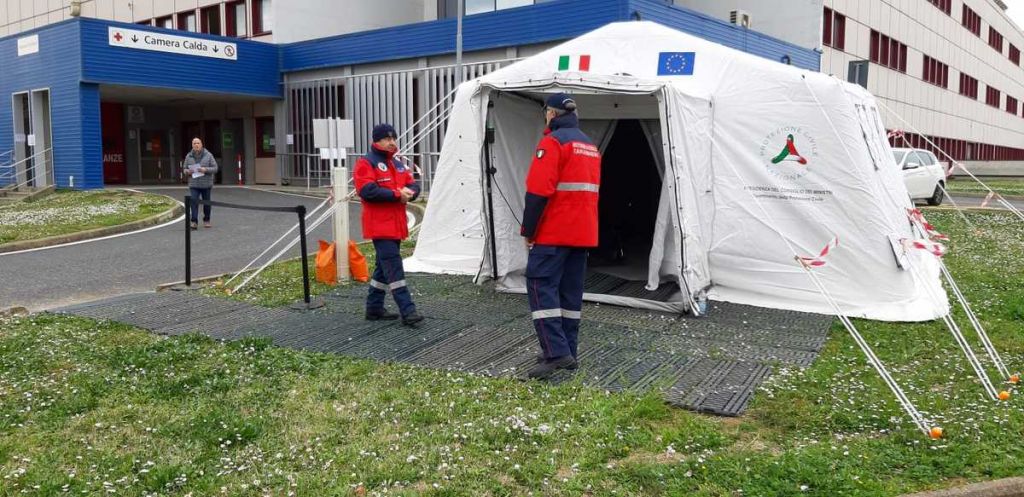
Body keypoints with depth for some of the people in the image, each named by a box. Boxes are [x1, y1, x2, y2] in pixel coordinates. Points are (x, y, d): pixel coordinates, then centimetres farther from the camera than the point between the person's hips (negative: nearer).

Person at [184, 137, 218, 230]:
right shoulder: (188, 156, 5)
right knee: (194, 202, -12)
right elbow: (185, 169, 13)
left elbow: (215, 168, -3)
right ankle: (194, 222, -14)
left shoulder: (208, 155, -1)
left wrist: (205, 170, -20)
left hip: (206, 184, 0)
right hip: (194, 185, 0)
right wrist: (188, 171, -10)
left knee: (207, 203, 9)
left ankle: (206, 221, 25)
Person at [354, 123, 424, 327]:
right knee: (394, 266, -13)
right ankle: (407, 311, -15)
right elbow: (367, 190, -19)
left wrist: (410, 192, -11)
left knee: (384, 266, 14)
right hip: (379, 224, -8)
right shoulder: (366, 163, -6)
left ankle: (374, 307, 24)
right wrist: (397, 194, -19)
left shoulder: (397, 164, 18)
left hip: (396, 224, 8)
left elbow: (413, 185, 14)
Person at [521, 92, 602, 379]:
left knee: (541, 286, -7)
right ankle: (568, 353, 15)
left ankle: (556, 352, -15)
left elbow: (538, 191, -18)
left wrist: (528, 231, -10)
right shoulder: (590, 146, 18)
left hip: (553, 234, -8)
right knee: (571, 291, 11)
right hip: (583, 234, 8)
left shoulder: (553, 141, -10)